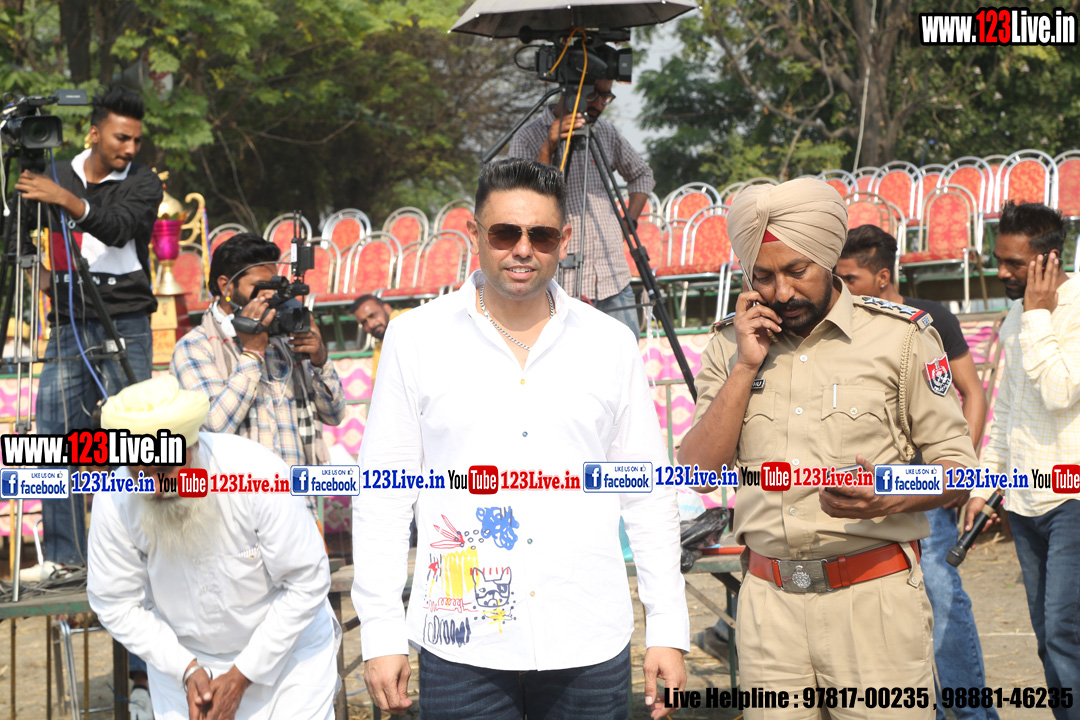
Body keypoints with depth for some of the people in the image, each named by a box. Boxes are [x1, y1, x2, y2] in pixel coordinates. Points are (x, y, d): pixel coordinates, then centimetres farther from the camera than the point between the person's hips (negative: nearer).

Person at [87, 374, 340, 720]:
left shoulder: (258, 474, -28)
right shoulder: (115, 501, -21)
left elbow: (307, 581, -20)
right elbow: (115, 604, -9)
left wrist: (242, 676, -18)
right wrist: (186, 669, -19)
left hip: (286, 646, -2)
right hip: (184, 655, 2)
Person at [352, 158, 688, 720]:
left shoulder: (610, 343, 6)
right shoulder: (416, 338, 2)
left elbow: (647, 495, 9)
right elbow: (383, 493, 3)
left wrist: (668, 629, 5)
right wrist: (381, 634, -3)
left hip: (589, 648, 2)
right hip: (461, 646, -1)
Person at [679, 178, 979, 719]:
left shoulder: (900, 337, -1)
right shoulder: (730, 346, 9)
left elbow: (956, 461, 1)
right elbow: (698, 472, 2)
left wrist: (887, 500, -19)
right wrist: (746, 366, -6)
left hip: (873, 598, -3)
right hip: (768, 600, 3)